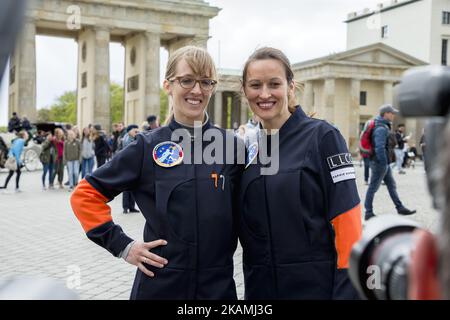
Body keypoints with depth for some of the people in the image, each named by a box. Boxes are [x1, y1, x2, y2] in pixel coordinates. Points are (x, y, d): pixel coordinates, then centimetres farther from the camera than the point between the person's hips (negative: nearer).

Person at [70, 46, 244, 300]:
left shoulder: (231, 145, 0)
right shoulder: (148, 146, -4)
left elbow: (243, 217, 8)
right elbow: (86, 195, 0)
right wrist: (122, 245, -6)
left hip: (220, 287, 1)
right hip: (160, 285, -1)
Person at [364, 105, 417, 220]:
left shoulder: (384, 126, 12)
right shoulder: (382, 128, -21)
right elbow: (380, 148, -28)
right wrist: (384, 163, -24)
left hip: (384, 163, 10)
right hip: (380, 163, -10)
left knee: (392, 185, 16)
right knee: (373, 187, -1)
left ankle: (400, 208, 26)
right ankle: (368, 213, 7)